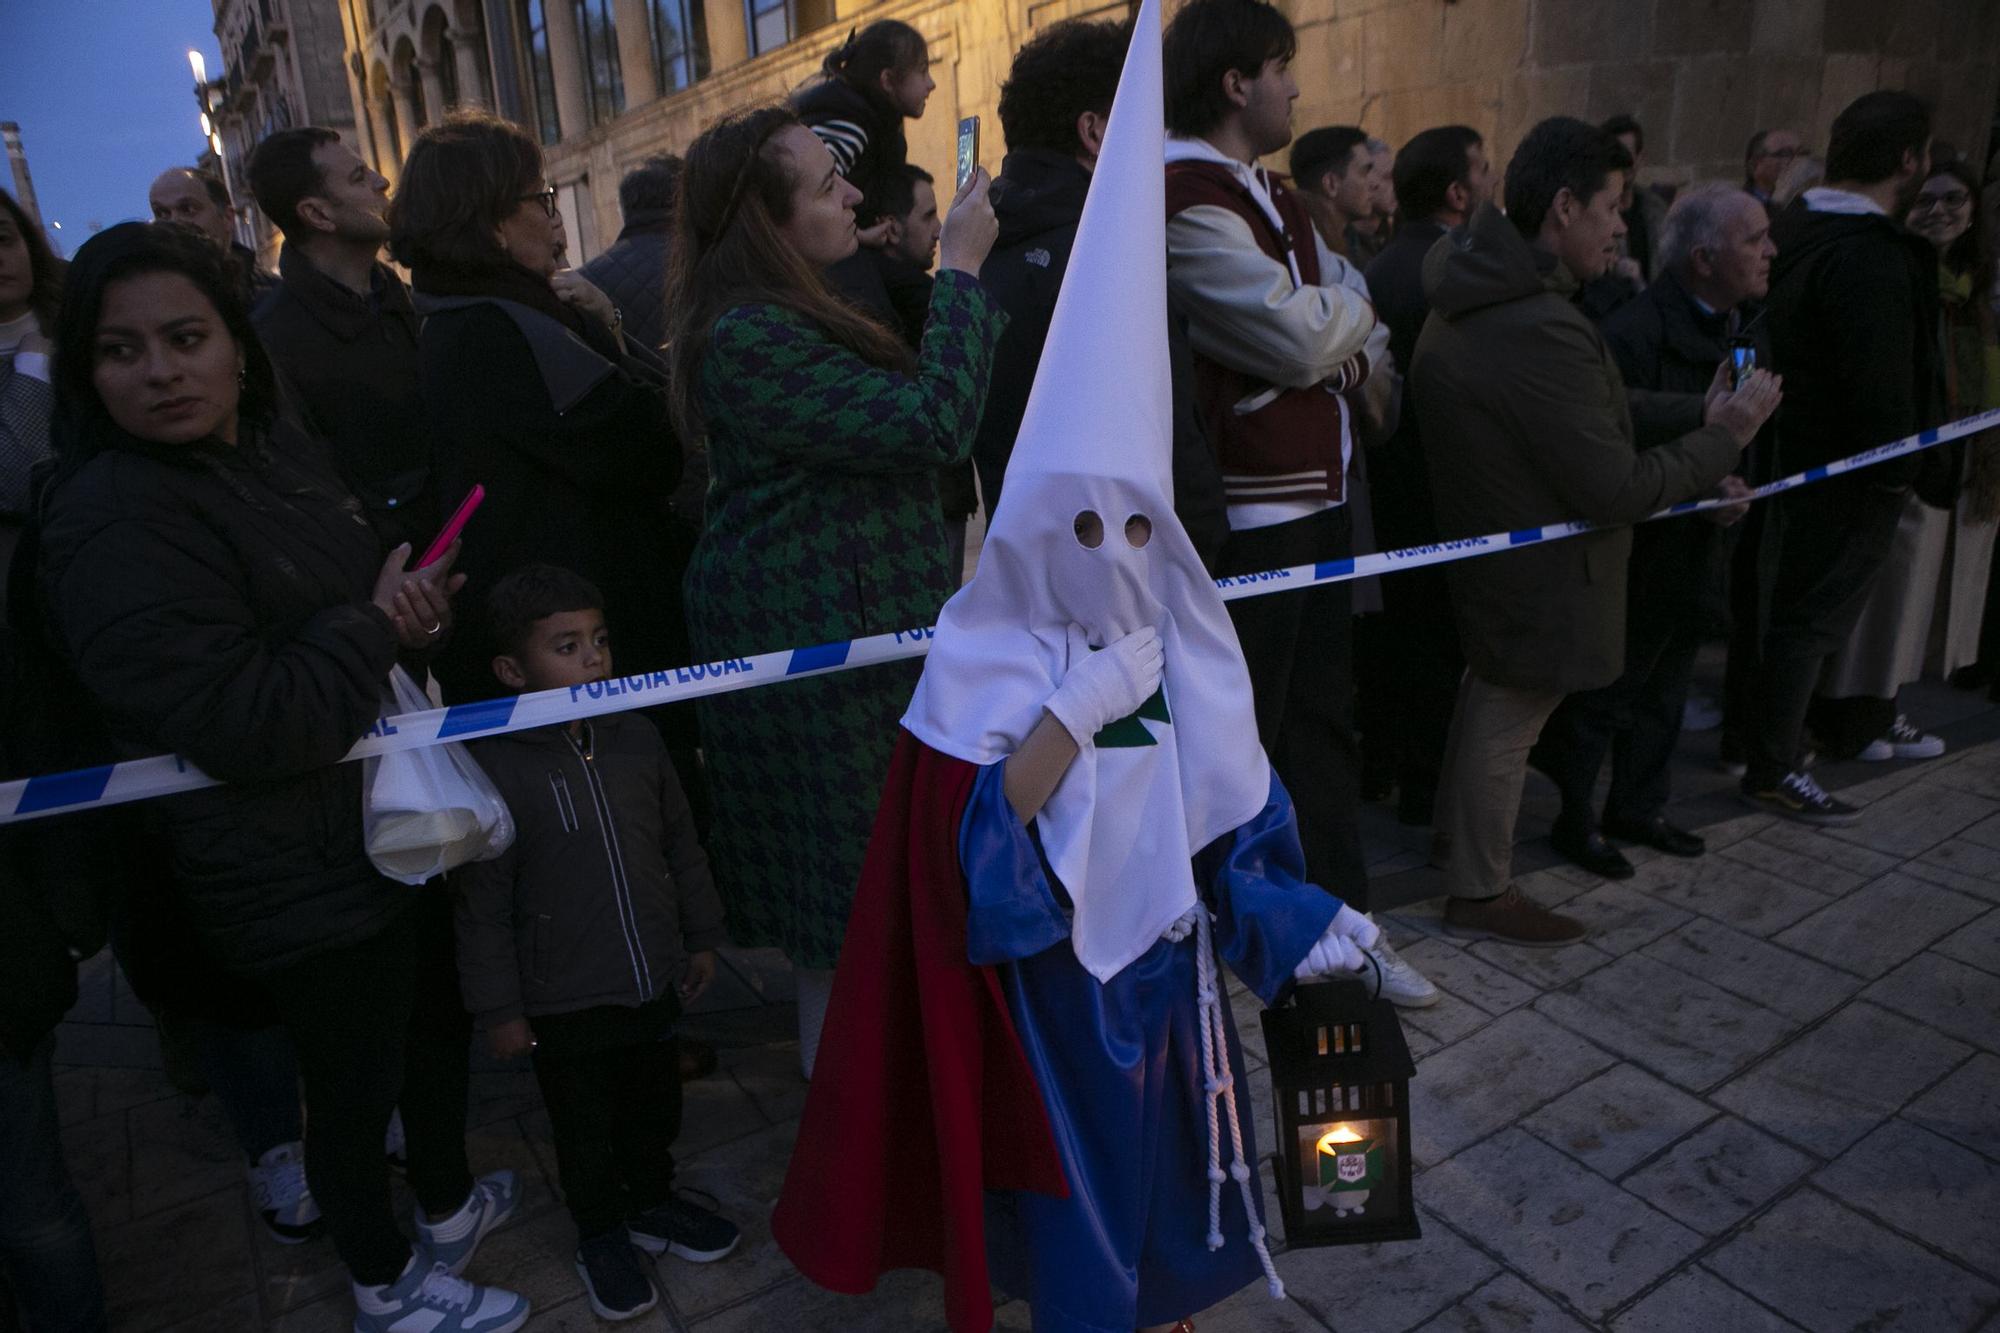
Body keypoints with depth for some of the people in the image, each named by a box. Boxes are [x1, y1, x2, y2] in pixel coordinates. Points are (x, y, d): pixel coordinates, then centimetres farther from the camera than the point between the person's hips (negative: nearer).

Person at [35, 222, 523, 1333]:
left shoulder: (277, 449, 3)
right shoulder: (111, 524, -23)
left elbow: (374, 581, 19)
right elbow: (242, 726, -31)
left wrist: (420, 606, -4)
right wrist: (376, 629, -19)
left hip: (397, 819, 9)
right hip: (302, 880, -8)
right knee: (354, 1085, 12)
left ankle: (450, 1202, 52)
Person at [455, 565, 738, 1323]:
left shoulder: (635, 739, -6)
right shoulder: (494, 767, -19)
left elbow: (682, 846, 6)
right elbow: (483, 906, -12)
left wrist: (700, 939, 10)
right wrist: (499, 1008, -7)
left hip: (656, 981, 4)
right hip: (564, 1004, -4)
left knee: (656, 1107, 22)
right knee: (586, 1131, 16)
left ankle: (650, 1203, 48)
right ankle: (601, 1233, 41)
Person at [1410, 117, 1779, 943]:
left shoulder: (1468, 301, 3)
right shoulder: (1541, 330, -29)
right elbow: (1613, 490, -24)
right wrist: (1722, 439, -11)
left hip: (1483, 550, 10)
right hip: (1539, 576, -10)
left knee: (1490, 707, 23)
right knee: (1504, 726, 5)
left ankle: (1473, 865, 41)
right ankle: (1481, 895, 24)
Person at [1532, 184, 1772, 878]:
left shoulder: (1747, 332, 7)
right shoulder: (1633, 334, -21)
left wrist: (1732, 487, -3)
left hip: (1698, 543, 9)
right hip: (1635, 554, -8)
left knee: (1664, 689, 19)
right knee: (1603, 694, 3)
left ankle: (1638, 807, 35)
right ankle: (1576, 819, 20)